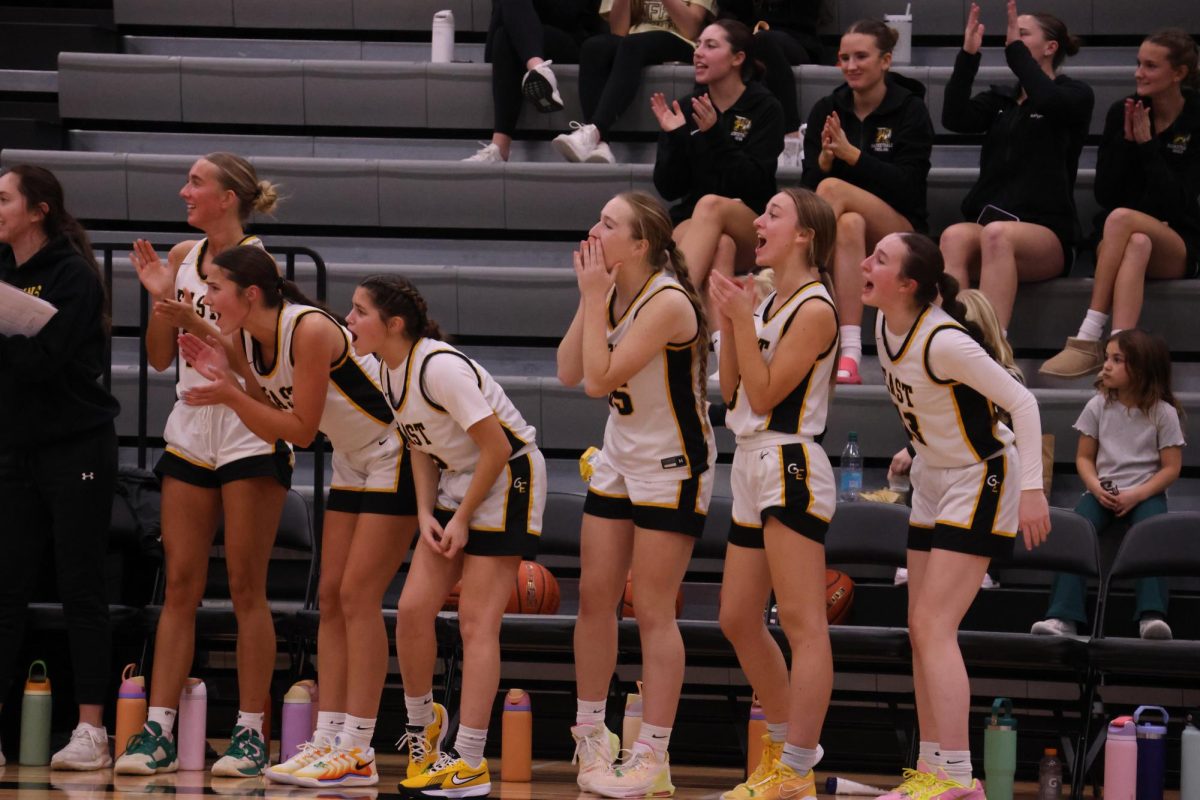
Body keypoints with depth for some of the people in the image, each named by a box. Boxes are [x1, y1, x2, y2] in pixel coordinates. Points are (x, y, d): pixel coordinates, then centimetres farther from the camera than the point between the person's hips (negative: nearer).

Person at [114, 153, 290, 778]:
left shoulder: (257, 261, -8)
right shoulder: (182, 257, 9)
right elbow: (160, 357, 12)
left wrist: (194, 321, -23)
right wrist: (159, 298, -3)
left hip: (250, 437, -5)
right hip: (190, 435, 6)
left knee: (246, 589, -2)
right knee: (180, 586, 3)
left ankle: (251, 733, 2)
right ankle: (158, 732, 2)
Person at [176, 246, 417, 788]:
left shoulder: (308, 330, -26)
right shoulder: (245, 341, -2)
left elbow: (302, 430, -23)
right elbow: (275, 428, 4)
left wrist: (231, 395, -28)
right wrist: (227, 377, -9)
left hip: (396, 454, -9)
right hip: (353, 461, 9)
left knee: (358, 596, -11)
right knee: (331, 597, 4)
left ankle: (357, 752, -10)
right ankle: (328, 740, 5)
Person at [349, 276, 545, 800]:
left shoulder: (440, 367, -25)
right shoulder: (389, 370, 1)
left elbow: (496, 448, -22)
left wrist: (462, 519, -15)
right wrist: (427, 513, -1)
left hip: (508, 480, -8)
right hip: (457, 481, 8)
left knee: (476, 621, -10)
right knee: (413, 609, 0)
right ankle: (421, 723, 22)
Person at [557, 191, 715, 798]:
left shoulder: (667, 303, -23)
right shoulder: (611, 293, 1)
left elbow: (599, 379, -26)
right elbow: (569, 372, -2)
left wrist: (594, 298, -21)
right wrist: (589, 300, -8)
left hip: (672, 468, -8)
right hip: (618, 458, 8)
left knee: (652, 611, -6)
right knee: (594, 596, 8)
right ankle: (590, 735, 21)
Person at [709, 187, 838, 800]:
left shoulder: (813, 309, -11)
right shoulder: (766, 303, 16)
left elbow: (764, 394, -14)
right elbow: (733, 392, 14)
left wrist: (744, 319, -14)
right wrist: (728, 323, 4)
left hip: (791, 467, -10)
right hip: (754, 467, 10)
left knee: (801, 623, -11)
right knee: (739, 619, 13)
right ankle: (784, 745, 24)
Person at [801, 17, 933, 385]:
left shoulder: (910, 110, -2)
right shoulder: (826, 110, 7)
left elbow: (907, 187, -12)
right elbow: (808, 187, 4)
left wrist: (851, 154, -22)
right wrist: (825, 157, -18)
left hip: (900, 231, -3)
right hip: (847, 221, 3)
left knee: (833, 188, -31)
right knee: (849, 224, -36)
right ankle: (849, 354, -49)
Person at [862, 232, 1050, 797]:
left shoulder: (943, 341, -26)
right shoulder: (884, 326, -2)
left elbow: (1021, 401, -25)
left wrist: (1032, 488, -30)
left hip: (981, 480, -9)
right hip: (932, 481, 9)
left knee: (933, 626, -15)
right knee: (922, 631, 9)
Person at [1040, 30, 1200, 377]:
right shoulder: (1121, 112, 3)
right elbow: (1104, 193, 0)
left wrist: (1147, 144, -15)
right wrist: (1126, 141, -12)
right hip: (1116, 242, 2)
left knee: (1121, 219, -34)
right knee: (1137, 244, -36)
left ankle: (1089, 339, -42)